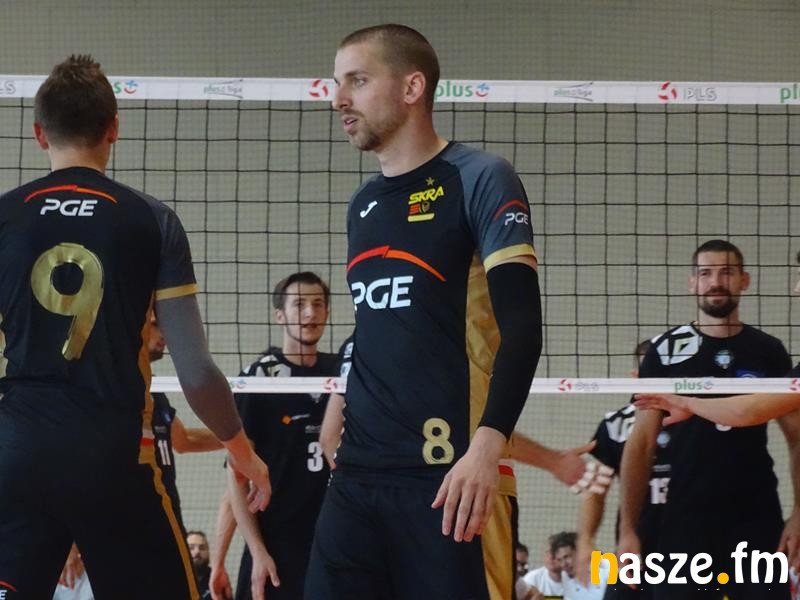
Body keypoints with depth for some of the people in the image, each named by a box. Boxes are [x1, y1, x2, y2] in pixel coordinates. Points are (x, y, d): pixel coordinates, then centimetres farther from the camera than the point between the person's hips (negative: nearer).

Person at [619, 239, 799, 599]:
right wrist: (628, 529, -4)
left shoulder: (768, 352, 6)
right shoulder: (667, 352, 4)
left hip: (757, 520, 1)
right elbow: (641, 443, 4)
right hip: (685, 522, -1)